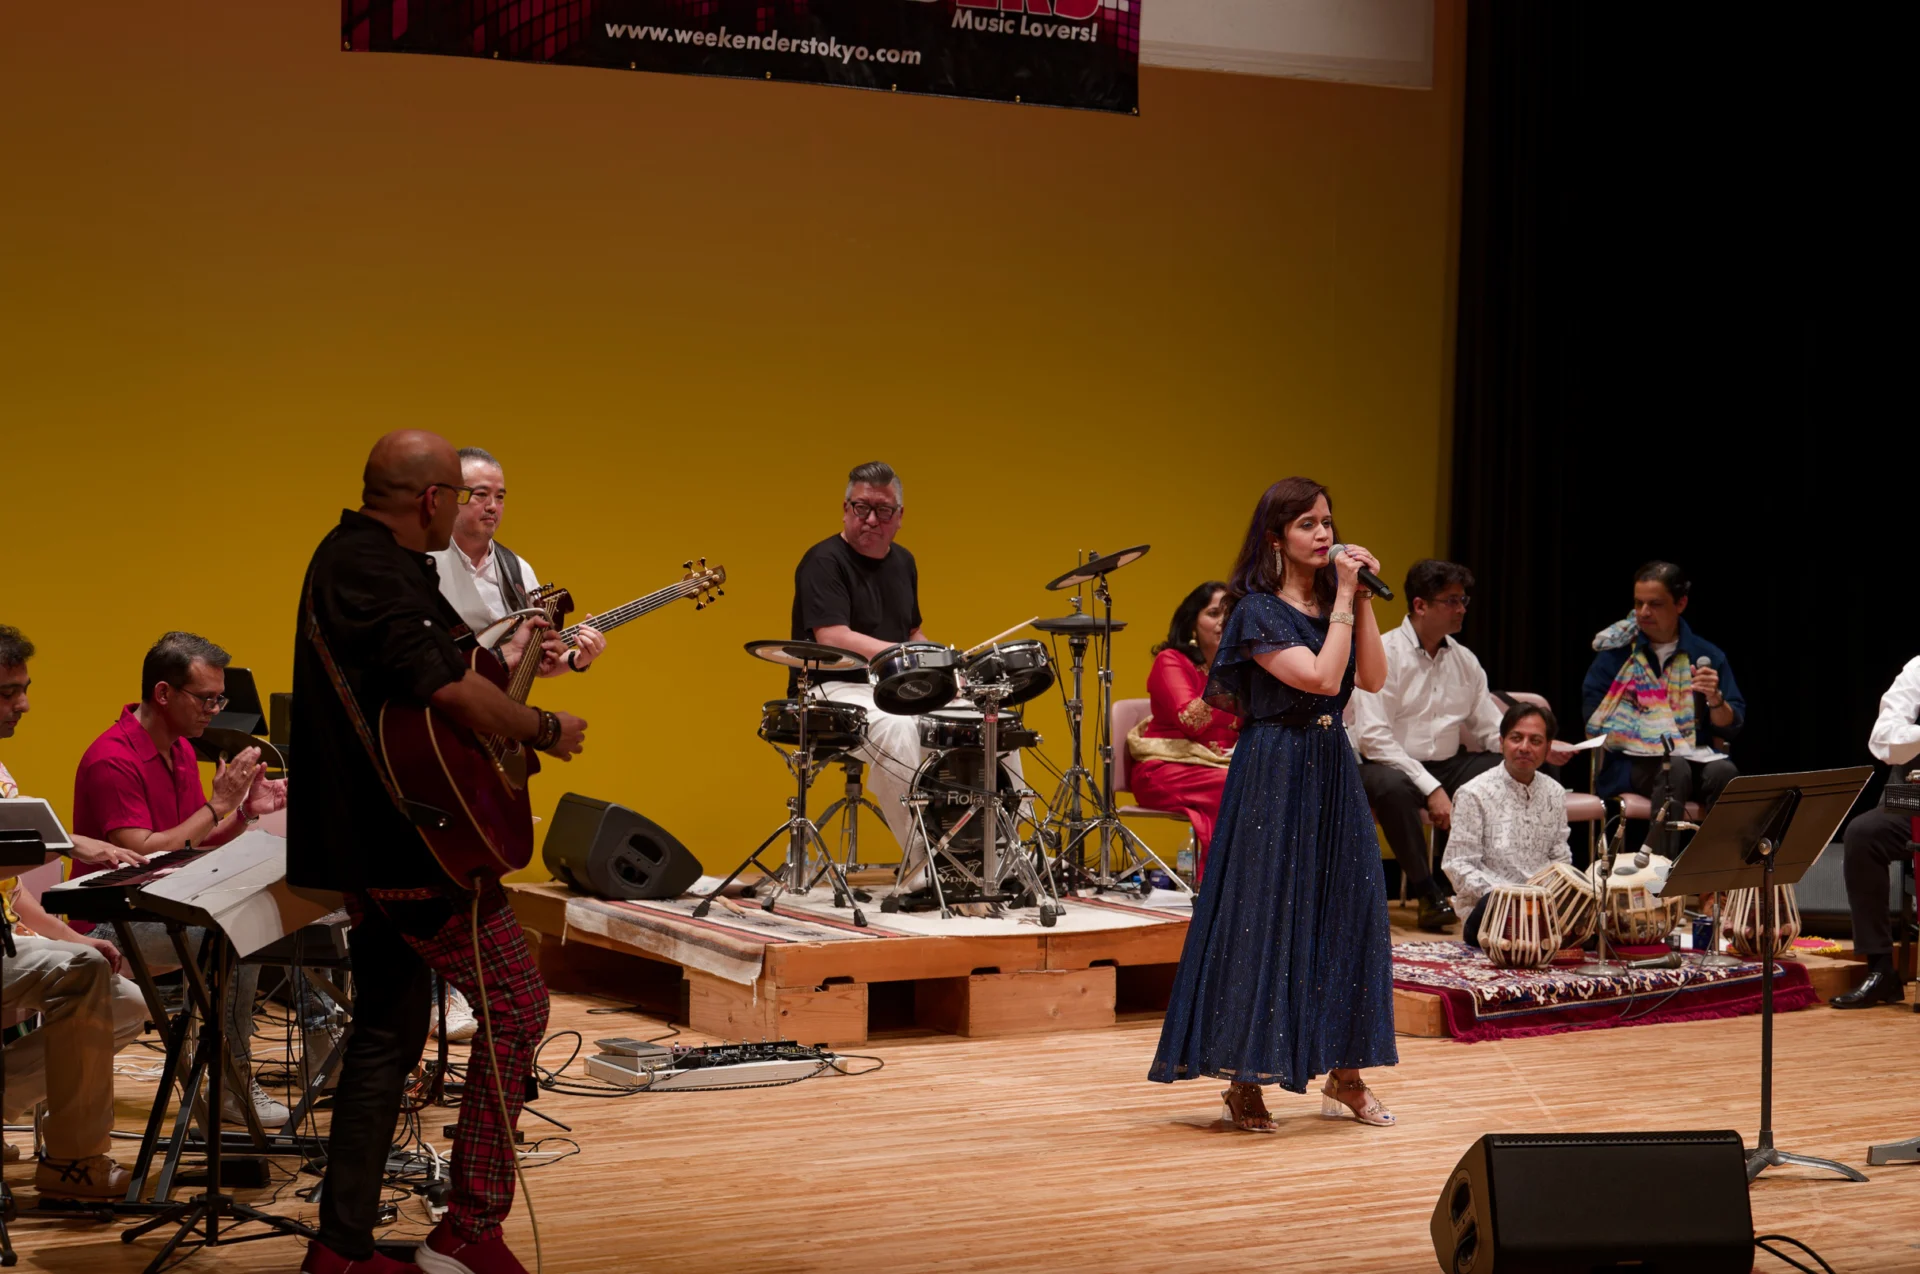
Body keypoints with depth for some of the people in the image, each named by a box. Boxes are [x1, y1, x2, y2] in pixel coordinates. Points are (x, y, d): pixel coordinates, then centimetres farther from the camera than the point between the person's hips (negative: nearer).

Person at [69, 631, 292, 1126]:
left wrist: (246, 810, -5)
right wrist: (219, 804, -20)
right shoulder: (113, 760, -18)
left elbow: (197, 846, 13)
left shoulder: (181, 750, 10)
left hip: (166, 910, 9)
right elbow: (141, 855, -24)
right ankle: (232, 1088, -19)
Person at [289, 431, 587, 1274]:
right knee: (515, 1005, -2)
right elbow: (450, 690, -30)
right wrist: (547, 729, -16)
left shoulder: (353, 557, 15)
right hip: (419, 845, -11)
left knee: (388, 1031, 15)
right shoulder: (372, 574, -19)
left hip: (371, 845, 11)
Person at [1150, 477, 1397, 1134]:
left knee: (1349, 908, 6)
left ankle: (1344, 1075, 16)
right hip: (1276, 774, -7)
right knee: (1265, 913, -5)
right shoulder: (1258, 611, -10)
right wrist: (1343, 600, -15)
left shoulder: (1330, 601, 11)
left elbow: (1373, 678, 0)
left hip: (1332, 770, 7)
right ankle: (1245, 1081, 3)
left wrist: (1361, 599, -4)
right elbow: (1321, 677, -21)